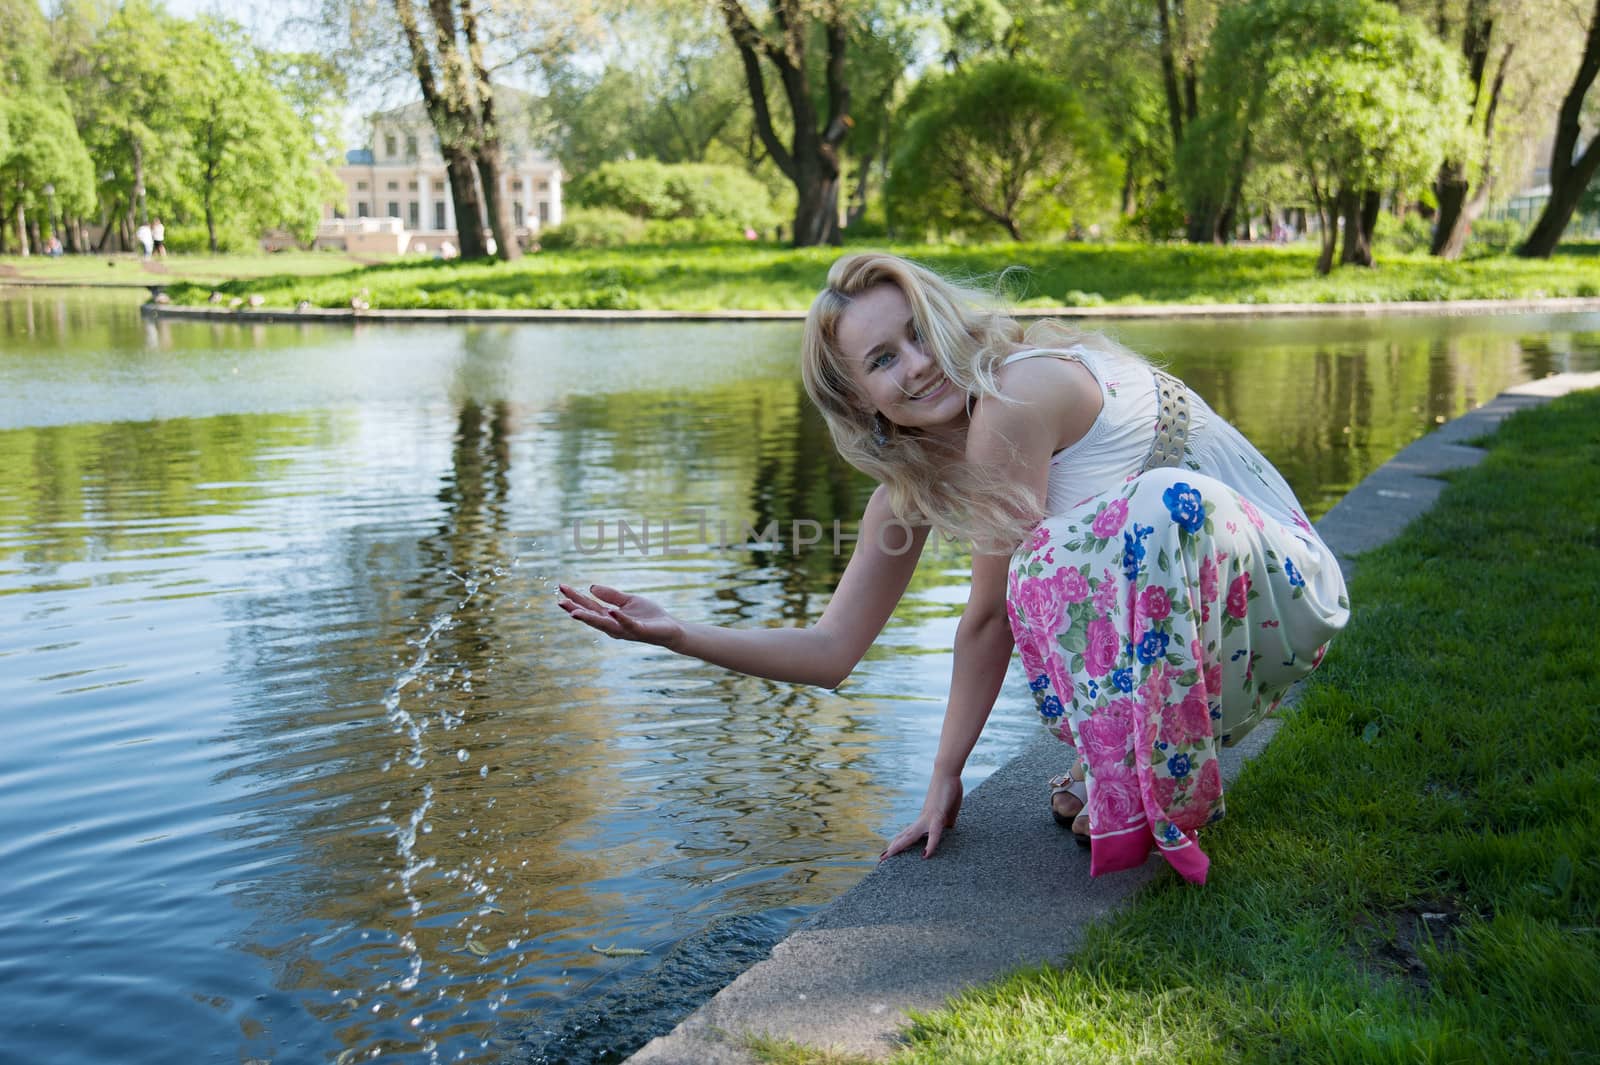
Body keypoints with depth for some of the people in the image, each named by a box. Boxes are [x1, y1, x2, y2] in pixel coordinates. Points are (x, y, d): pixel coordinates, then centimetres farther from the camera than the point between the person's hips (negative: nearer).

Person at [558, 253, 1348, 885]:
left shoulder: (1016, 392, -26)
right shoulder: (911, 485, -1)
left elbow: (990, 619, -18)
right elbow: (831, 653, 1)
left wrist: (947, 771, -7)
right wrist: (675, 634, -9)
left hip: (1280, 587, -6)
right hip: (1170, 589, 7)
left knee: (1164, 498, -37)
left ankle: (1173, 793, -17)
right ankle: (1119, 764, 4)